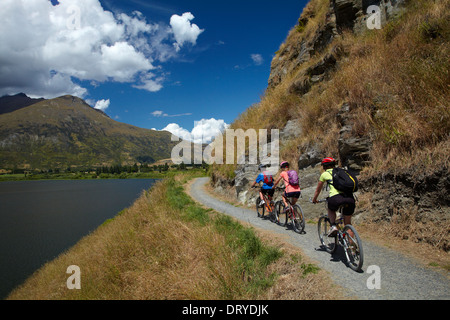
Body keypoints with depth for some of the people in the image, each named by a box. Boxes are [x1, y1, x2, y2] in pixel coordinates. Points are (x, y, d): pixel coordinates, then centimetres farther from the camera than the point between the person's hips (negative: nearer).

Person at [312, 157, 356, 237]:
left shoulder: (324, 174, 18)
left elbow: (318, 190, 29)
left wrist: (314, 199, 46)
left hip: (336, 198, -3)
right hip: (350, 197, 3)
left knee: (331, 210, 32)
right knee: (348, 223, 20)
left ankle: (333, 226, 10)